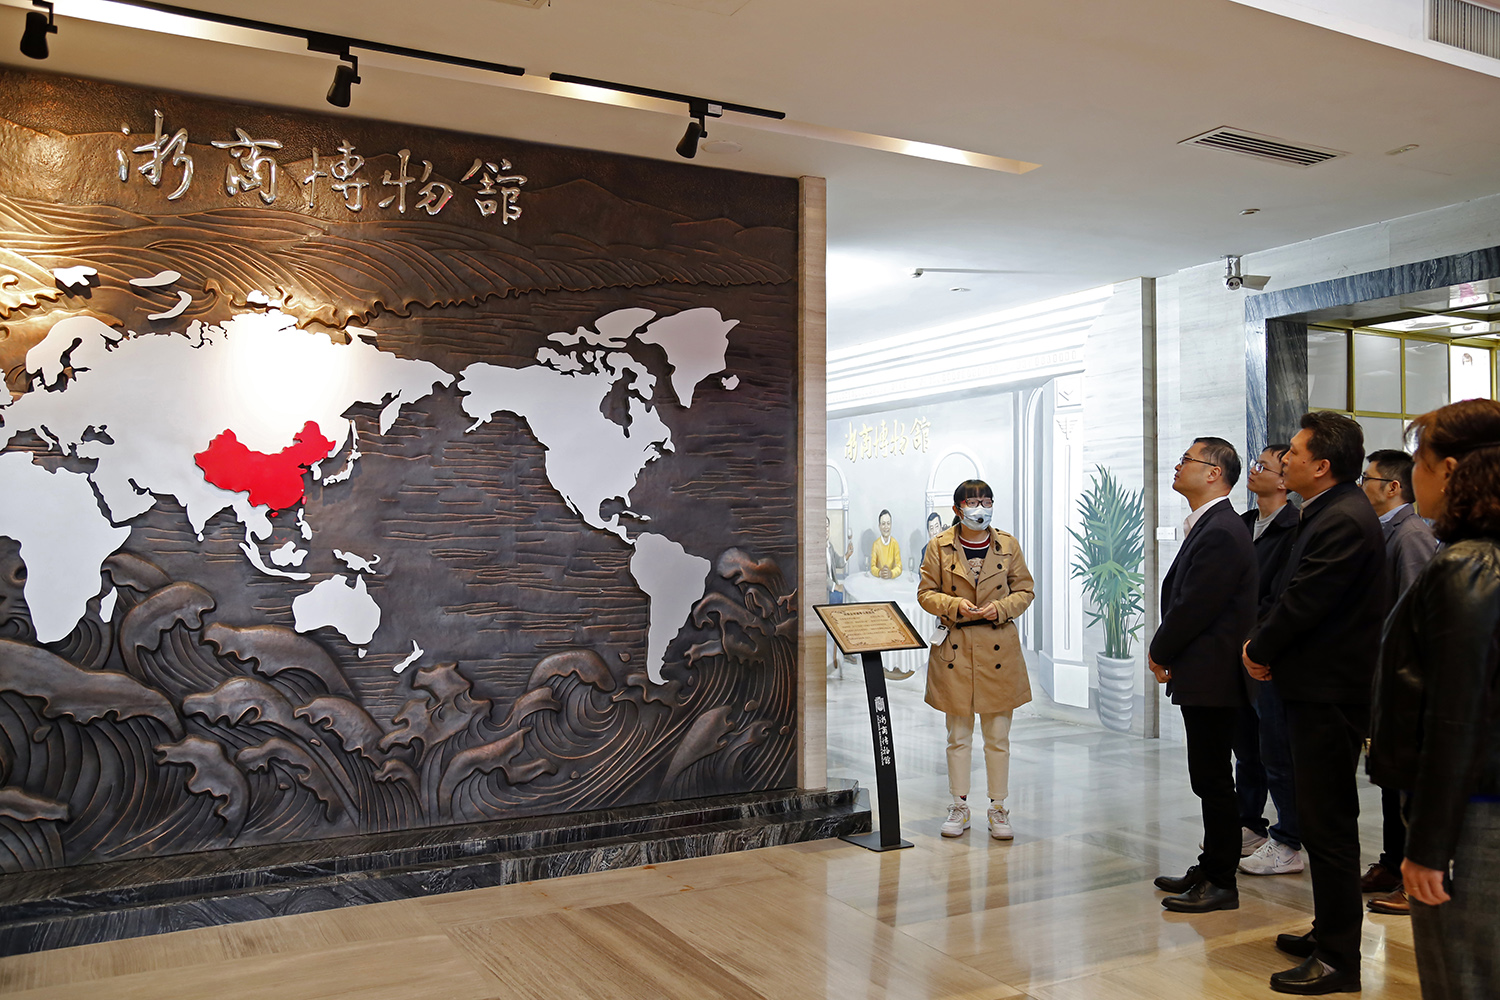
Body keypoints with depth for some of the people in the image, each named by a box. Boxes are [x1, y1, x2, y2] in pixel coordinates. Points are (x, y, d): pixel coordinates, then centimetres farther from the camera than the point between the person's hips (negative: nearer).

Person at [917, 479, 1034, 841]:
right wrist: (955, 605, -15)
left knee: (998, 736, 6)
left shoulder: (1008, 545, 4)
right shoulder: (939, 546, 1)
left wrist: (1001, 608, -11)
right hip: (954, 648, 0)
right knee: (958, 735, 7)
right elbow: (926, 593, 4)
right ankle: (959, 808, 19)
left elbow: (1025, 591, 8)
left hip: (998, 648, 1)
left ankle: (998, 808, 18)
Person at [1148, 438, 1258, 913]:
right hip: (1201, 677, 10)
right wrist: (1166, 652, 7)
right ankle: (1210, 869, 28)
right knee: (1210, 780, 17)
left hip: (1211, 678, -10)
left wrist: (1159, 652, -6)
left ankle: (1221, 883, 9)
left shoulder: (1221, 533, -18)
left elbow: (1194, 607, -20)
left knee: (1213, 781, -1)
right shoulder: (1206, 526, 15)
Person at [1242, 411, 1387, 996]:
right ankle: (1330, 932, 32)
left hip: (1329, 695, -11)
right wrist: (1263, 645, 4)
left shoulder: (1343, 521, -20)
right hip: (1318, 689, 11)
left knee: (1328, 823, -2)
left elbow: (1303, 603, -21)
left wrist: (1259, 648, -5)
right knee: (1326, 820, 19)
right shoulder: (1331, 513, 13)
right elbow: (1293, 595, 15)